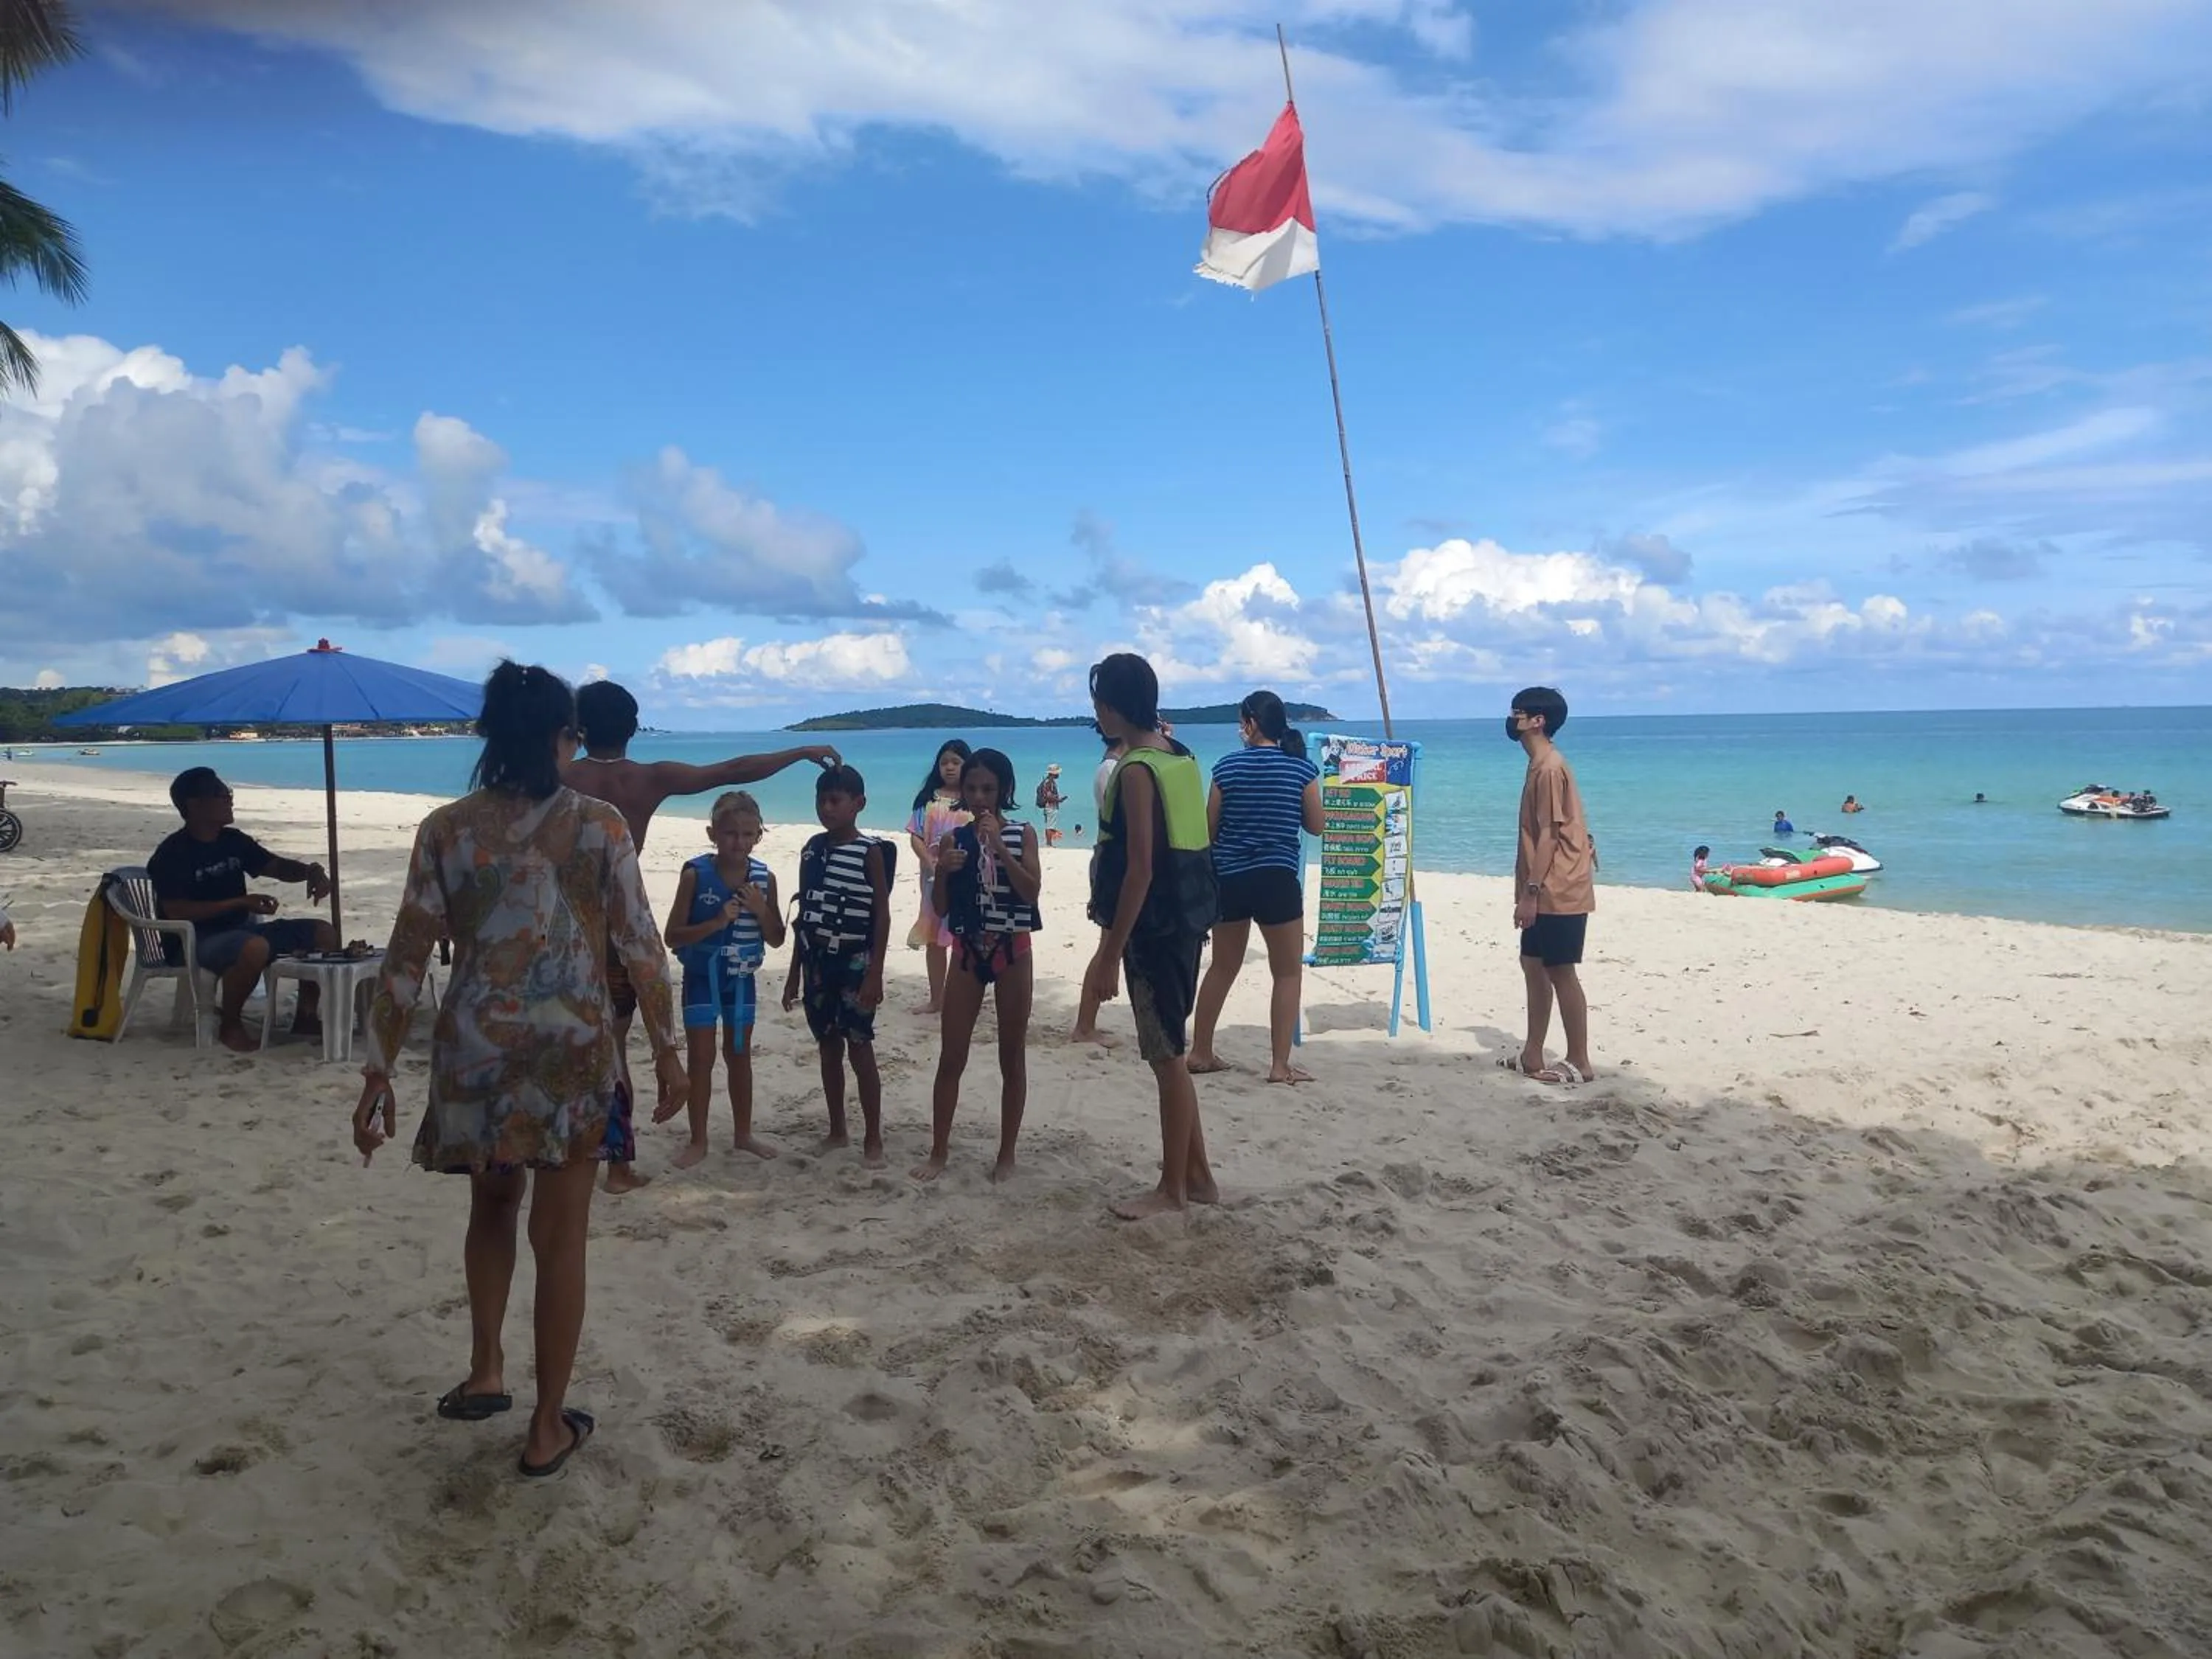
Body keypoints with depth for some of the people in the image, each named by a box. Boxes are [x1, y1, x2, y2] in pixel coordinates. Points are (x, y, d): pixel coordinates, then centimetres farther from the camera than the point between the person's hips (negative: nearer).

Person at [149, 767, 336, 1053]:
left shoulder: (233, 840, 9)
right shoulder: (172, 854, -13)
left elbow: (277, 867, 17)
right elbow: (176, 912, -21)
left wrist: (311, 871, -6)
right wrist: (241, 903, -25)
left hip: (240, 930, 8)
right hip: (195, 942, -8)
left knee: (324, 933, -1)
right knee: (255, 948, -39)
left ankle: (305, 1015, 6)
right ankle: (230, 1024, -16)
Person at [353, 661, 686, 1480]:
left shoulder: (446, 829, -2)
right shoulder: (599, 825, -7)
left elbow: (407, 958, -1)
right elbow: (640, 946, -4)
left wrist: (379, 1072, 6)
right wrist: (666, 1048, 7)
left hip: (475, 1049, 2)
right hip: (572, 1051, -2)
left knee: (493, 1207, 28)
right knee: (559, 1237, 8)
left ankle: (486, 1371, 29)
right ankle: (549, 1428, 18)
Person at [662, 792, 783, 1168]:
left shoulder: (764, 878, -5)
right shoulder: (696, 874, -15)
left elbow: (776, 940, 0)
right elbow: (673, 936, -15)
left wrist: (761, 910, -18)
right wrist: (717, 922, -27)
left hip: (742, 978, 3)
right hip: (702, 977, -3)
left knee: (739, 1055, 15)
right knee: (701, 1058, 4)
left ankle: (744, 1133, 28)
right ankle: (698, 1141, 17)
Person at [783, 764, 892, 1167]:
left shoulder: (870, 851, -9)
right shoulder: (813, 848, 7)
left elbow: (882, 915, -10)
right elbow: (805, 913, 12)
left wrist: (875, 973, -15)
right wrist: (795, 971, 12)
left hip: (855, 961, -5)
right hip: (817, 960, 5)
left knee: (860, 1049, -2)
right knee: (828, 1047, 12)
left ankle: (873, 1138, 6)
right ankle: (837, 1131, 23)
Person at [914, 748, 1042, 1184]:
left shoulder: (1022, 834, -2)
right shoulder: (955, 837, 3)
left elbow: (1032, 890, -16)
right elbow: (941, 908, 3)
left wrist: (999, 847, -22)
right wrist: (943, 869, -16)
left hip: (1012, 952, -2)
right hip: (967, 952, 2)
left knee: (1012, 1057, 6)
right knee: (951, 1057, 3)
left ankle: (1007, 1153, 17)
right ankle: (939, 1150, 13)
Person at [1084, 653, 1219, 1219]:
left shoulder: (1136, 770, -17)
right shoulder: (1179, 757, 11)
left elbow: (1140, 868, -21)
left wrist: (1109, 953, -19)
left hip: (1155, 926, -9)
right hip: (1184, 919, 9)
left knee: (1167, 1057, 0)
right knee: (1170, 1053, 16)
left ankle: (1173, 1189, 11)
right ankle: (1197, 1176, 24)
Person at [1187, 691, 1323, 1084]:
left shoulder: (1227, 766, -1)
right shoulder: (1302, 768, -4)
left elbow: (1209, 828, 2)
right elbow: (1315, 826, 3)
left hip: (1229, 878, 3)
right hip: (1277, 879, -3)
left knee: (1222, 968, 16)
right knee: (1288, 973, 8)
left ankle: (1200, 1053, 23)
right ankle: (1280, 1065, 5)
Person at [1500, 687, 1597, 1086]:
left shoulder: (1549, 768, -16)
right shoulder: (1541, 765, 14)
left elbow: (1550, 835, -20)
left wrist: (1531, 893, -20)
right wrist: (1529, 891, 21)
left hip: (1557, 893, -10)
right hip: (1548, 893, 10)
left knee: (1561, 972, -3)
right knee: (1533, 964, 13)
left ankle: (1580, 1062, 6)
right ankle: (1533, 1055, 21)